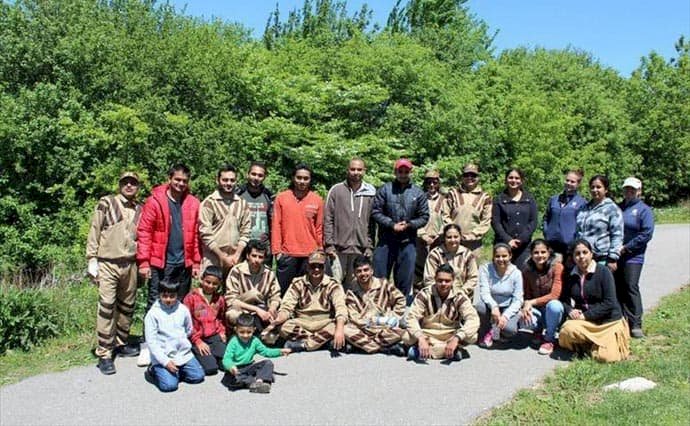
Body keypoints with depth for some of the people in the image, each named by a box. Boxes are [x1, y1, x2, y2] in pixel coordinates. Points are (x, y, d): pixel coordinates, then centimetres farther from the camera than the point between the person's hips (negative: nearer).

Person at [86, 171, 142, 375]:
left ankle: (121, 343, 27)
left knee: (127, 306, 11)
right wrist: (92, 260, -7)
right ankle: (104, 353, -4)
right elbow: (94, 232, -2)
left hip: (130, 265, 4)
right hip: (108, 264, -4)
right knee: (107, 307, -8)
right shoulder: (106, 203, 1)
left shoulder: (140, 210, 12)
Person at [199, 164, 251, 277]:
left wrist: (236, 255, -3)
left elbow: (245, 231, 8)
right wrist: (223, 256, -9)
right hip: (213, 259, -3)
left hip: (235, 259, 3)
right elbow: (205, 234, -7)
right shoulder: (209, 203, -2)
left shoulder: (242, 203, 11)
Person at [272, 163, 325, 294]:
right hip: (287, 254, 0)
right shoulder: (281, 198, 2)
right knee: (283, 291, 6)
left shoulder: (317, 200, 4)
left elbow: (319, 228, 6)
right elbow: (276, 225, 3)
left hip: (310, 254, 1)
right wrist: (276, 250, -2)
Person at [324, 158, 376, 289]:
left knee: (352, 285, 9)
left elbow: (372, 222, 7)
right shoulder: (336, 190, 1)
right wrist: (329, 244, -6)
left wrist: (369, 246, 2)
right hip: (338, 248, -2)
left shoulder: (370, 193, 7)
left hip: (360, 249, 2)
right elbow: (328, 219, 0)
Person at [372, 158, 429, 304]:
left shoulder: (418, 192, 7)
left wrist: (409, 224, -10)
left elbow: (424, 216, 6)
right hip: (385, 241, -1)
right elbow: (376, 211, -1)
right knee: (379, 278, 3)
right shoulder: (385, 189, 4)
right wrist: (392, 224, -11)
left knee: (405, 281, 6)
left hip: (408, 242, 1)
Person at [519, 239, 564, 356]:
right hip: (537, 311, 2)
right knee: (523, 317, -32)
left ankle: (549, 339, -9)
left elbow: (554, 295, -22)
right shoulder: (527, 269, -4)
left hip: (553, 309, -2)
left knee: (553, 305, -38)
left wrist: (531, 302, -23)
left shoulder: (557, 266, -16)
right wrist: (526, 306, -21)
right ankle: (538, 330, 9)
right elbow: (527, 295, 1)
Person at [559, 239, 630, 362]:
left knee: (607, 357, -21)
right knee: (566, 331, -31)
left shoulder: (603, 272, -10)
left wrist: (586, 315, -19)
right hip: (585, 322, 3)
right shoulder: (571, 275, 5)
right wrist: (570, 310, -13)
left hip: (608, 322, -2)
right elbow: (564, 299, 10)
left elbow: (609, 303, -15)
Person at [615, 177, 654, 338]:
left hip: (633, 257, -5)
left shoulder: (644, 210, 0)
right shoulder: (617, 208, 15)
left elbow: (647, 234, -9)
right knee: (617, 289, 7)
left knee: (631, 288, -8)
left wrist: (625, 248, -12)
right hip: (615, 256, 5)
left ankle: (635, 325, -3)